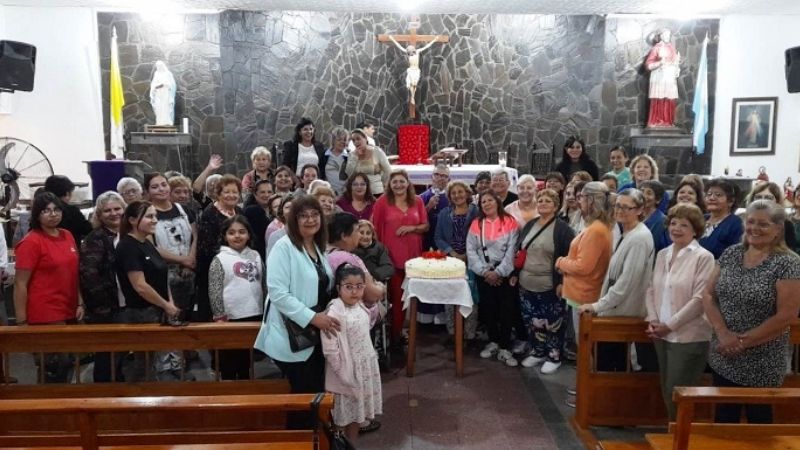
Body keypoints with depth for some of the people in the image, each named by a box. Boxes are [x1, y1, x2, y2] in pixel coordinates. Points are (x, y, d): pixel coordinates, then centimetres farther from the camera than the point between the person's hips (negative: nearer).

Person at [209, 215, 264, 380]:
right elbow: (214, 291, -9)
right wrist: (219, 316, -13)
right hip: (231, 317, -4)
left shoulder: (255, 256, 7)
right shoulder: (220, 259, -5)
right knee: (228, 360, 6)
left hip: (254, 315, 4)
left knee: (247, 359, 16)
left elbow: (263, 285, 12)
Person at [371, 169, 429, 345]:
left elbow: (425, 226, 9)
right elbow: (375, 228, -2)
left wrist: (412, 228, -9)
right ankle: (394, 334, 14)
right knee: (395, 295, 1)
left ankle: (400, 331, 25)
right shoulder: (382, 202, -3)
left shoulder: (417, 201, 7)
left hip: (412, 255, 4)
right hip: (391, 256, -3)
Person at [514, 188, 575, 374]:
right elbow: (517, 250, 17)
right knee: (532, 321, 14)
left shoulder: (562, 228, -9)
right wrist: (515, 274, 12)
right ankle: (537, 352, 31)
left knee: (552, 323, 4)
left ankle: (554, 356, 20)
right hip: (526, 284, 6)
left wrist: (563, 282, -18)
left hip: (550, 287, -6)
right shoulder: (529, 225, 11)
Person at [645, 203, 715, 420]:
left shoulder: (703, 257, -10)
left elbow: (699, 300, -15)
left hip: (689, 337, -6)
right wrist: (652, 320, -3)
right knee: (667, 392, 14)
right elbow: (652, 290, 12)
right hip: (662, 336, 6)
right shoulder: (662, 254, 9)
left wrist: (669, 325, -14)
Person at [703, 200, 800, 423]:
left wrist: (743, 342, -15)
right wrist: (723, 333, -12)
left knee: (758, 421, 13)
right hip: (723, 358, 4)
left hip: (761, 365, -4)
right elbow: (708, 296, 2)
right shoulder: (731, 253, 3)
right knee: (723, 419, 16)